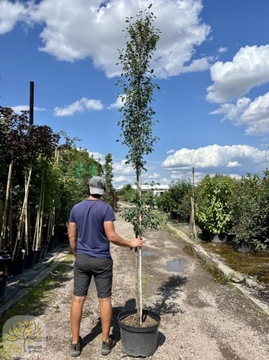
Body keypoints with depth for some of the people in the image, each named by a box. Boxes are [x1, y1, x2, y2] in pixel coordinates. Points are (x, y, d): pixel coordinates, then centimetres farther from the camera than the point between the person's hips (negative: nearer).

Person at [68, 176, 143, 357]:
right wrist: (131, 243, -3)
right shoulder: (106, 208, -12)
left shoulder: (76, 208, 1)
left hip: (82, 259, 4)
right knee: (105, 299, 9)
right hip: (102, 261, -3)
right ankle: (106, 342, 22)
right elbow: (112, 236, -16)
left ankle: (75, 343, 22)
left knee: (78, 299, 11)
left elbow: (72, 237, 4)